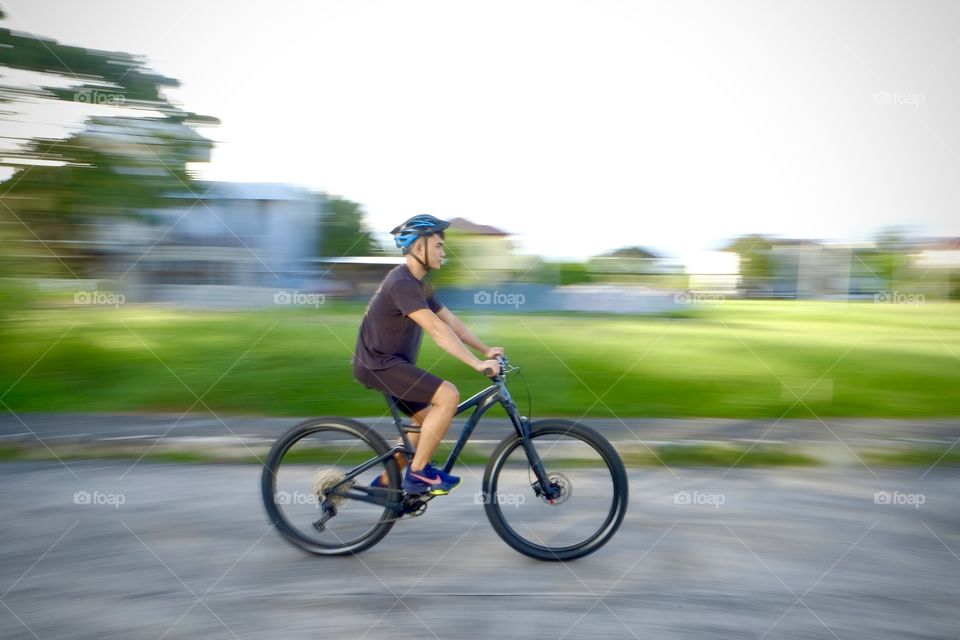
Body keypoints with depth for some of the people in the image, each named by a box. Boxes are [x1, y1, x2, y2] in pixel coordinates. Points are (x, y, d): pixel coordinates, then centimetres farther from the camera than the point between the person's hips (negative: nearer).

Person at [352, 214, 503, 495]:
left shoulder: (420, 284, 11)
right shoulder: (402, 282, -21)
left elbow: (451, 320, 11)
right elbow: (437, 330, -28)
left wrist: (486, 350, 4)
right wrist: (477, 364, -29)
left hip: (390, 362, 10)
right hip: (378, 364, -10)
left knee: (427, 420, 16)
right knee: (449, 395, -19)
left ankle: (386, 481, 26)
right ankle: (418, 473, -8)